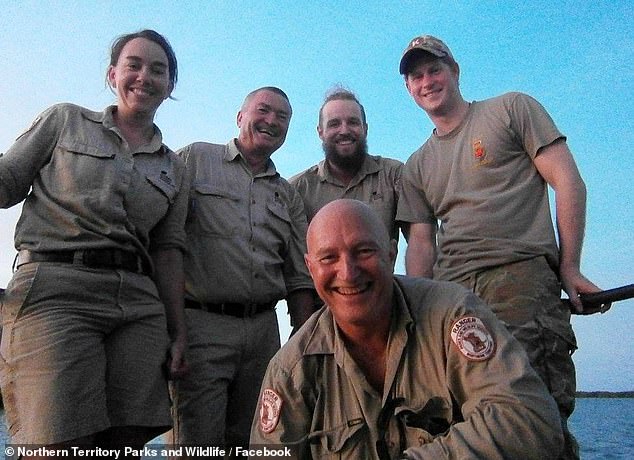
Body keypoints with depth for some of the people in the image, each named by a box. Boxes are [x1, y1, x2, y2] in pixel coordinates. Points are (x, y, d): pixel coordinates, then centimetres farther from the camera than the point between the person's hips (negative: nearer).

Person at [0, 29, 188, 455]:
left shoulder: (174, 170, 19)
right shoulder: (65, 121, 13)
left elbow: (167, 251, 15)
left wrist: (178, 330, 9)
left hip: (139, 305, 4)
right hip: (53, 289, -3)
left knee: (125, 443, -1)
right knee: (60, 442, -14)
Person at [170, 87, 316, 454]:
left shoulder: (288, 196, 17)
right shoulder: (196, 158, 5)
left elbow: (299, 279, 15)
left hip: (264, 328, 5)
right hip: (201, 321, -4)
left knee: (252, 443, 11)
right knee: (199, 443, -4)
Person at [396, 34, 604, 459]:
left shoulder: (513, 109, 12)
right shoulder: (417, 166, 23)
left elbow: (569, 182, 4)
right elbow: (421, 243, 16)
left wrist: (570, 267, -4)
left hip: (521, 276, -4)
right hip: (450, 290, 5)